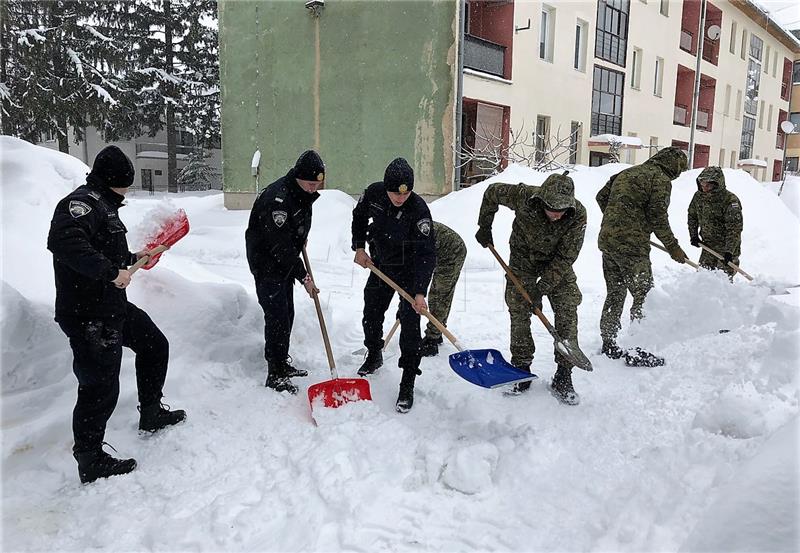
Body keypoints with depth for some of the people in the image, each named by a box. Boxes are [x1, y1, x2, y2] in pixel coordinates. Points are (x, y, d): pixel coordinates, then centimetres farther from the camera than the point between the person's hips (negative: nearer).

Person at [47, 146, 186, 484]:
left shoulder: (102, 205, 17)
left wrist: (132, 259, 31)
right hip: (88, 315, -11)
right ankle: (90, 461, 11)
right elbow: (64, 241, -35)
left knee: (155, 345, 23)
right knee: (100, 387, -4)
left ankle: (151, 414, 38)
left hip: (113, 306, 11)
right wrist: (112, 271, -34)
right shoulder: (82, 202, -16)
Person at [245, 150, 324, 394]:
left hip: (285, 262, 9)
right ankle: (275, 376, 0)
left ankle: (282, 363, 30)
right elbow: (281, 246, -29)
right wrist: (303, 276, -26)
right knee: (277, 317, -9)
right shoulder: (276, 198, -29)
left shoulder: (304, 193, 1)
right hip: (267, 264, -9)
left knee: (287, 314, 15)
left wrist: (301, 237, 12)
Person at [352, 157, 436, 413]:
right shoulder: (374, 193, -15)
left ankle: (407, 385, -1)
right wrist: (359, 248, -2)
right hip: (381, 265, 5)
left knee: (409, 324, -10)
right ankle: (374, 356, 46)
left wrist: (419, 292, -38)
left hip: (412, 270, -5)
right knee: (371, 315, 18)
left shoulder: (419, 210, -30)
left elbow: (426, 253, -31)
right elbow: (359, 217, 7)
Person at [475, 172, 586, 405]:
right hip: (523, 258, 0)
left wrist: (542, 288, -27)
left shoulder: (578, 215, -29)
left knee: (568, 312, -10)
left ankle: (563, 378, -1)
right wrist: (484, 226, -3)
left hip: (557, 264, 0)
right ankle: (521, 370, 10)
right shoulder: (523, 196, -30)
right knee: (519, 312, -5)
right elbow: (492, 192, -9)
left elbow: (565, 257, -23)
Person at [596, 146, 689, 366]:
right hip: (631, 245, -8)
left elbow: (602, 196, 20)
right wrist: (673, 247, 0)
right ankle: (637, 351, 2)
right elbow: (658, 218, -10)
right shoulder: (661, 181, -5)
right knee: (644, 297, 1)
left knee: (615, 293, 17)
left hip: (607, 240, 8)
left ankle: (608, 344, 23)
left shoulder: (626, 173, 18)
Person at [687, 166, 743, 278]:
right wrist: (694, 236, 7)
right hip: (708, 245, 6)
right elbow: (692, 216, 14)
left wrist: (729, 251, -28)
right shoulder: (698, 196, -3)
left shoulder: (730, 200, -22)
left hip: (727, 247, -6)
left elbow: (734, 229, -24)